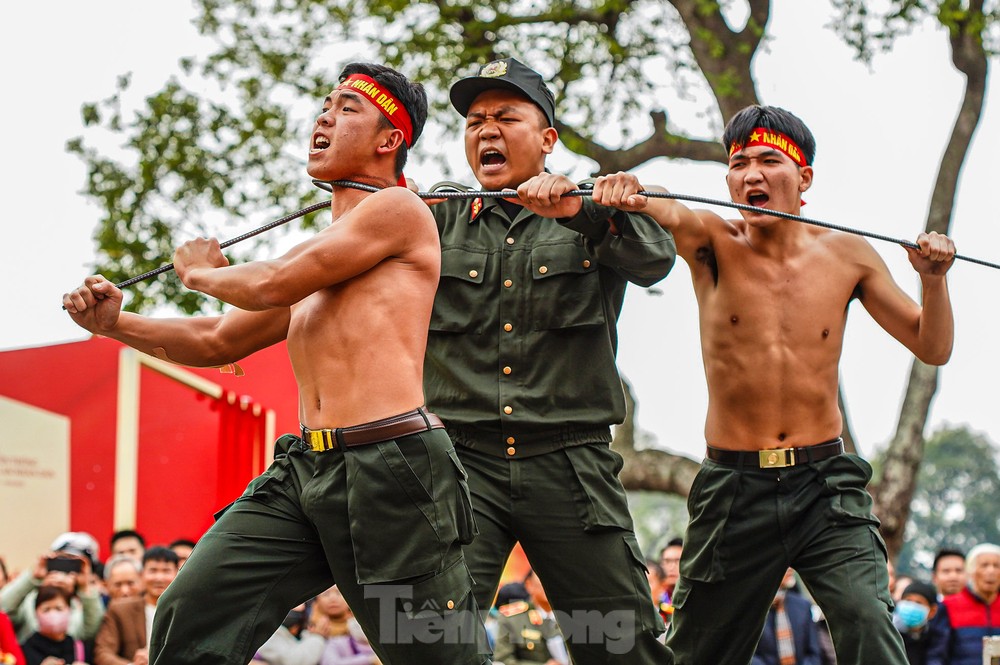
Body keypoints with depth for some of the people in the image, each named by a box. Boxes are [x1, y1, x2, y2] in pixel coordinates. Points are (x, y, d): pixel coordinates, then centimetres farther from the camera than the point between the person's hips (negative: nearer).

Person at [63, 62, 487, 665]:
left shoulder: (398, 209, -1)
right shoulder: (319, 250, 25)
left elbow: (273, 283, -7)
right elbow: (217, 342, 30)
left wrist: (201, 272, 14)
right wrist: (115, 323, 16)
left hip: (390, 464, -8)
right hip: (303, 471, 8)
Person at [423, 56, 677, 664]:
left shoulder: (596, 218, 12)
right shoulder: (441, 220, 17)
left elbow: (655, 258, -7)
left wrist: (576, 209, -25)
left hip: (570, 467, 0)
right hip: (462, 460, 0)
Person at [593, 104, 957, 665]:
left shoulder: (848, 255, 3)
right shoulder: (715, 242, -3)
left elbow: (933, 349, 9)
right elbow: (667, 211, -27)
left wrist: (935, 280, -10)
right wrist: (627, 192, -50)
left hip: (825, 487, 1)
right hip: (734, 488, 0)